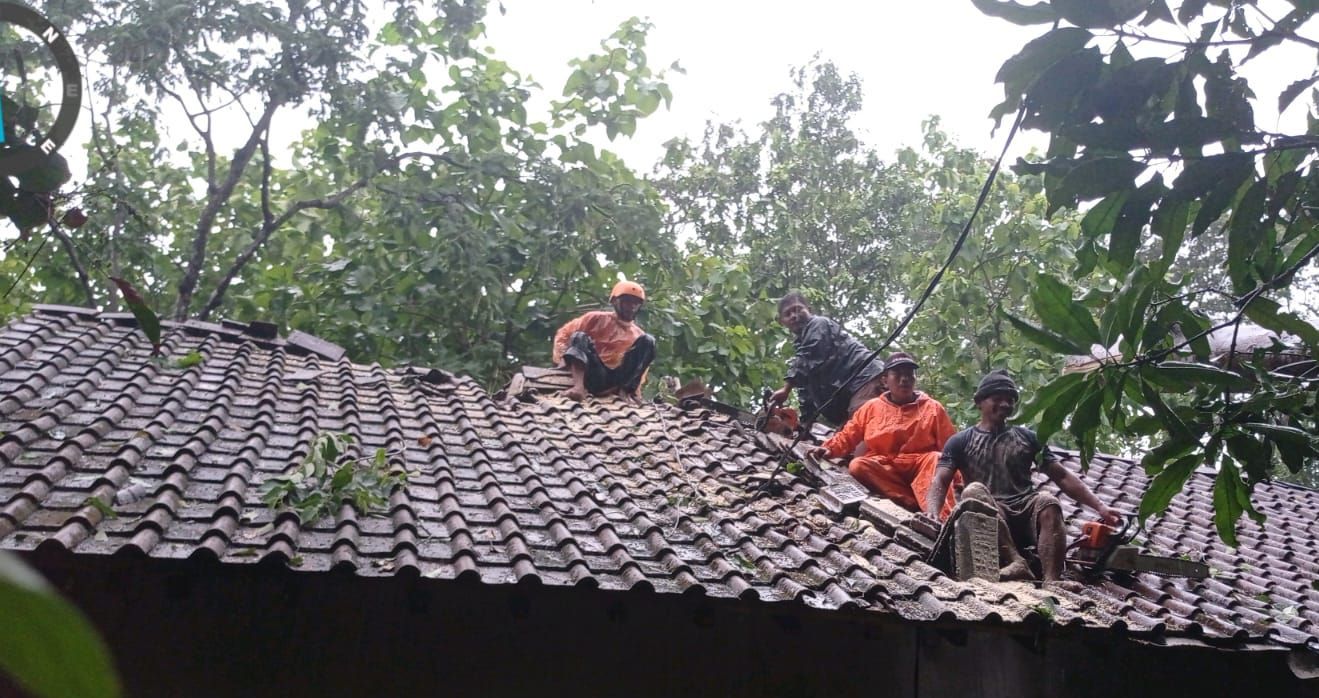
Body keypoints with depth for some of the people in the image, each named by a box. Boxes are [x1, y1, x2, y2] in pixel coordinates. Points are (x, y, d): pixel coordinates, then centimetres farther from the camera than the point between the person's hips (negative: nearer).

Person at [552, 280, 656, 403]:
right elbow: (564, 333, 10)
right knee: (579, 337, -24)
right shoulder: (598, 318, 13)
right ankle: (579, 387, -48)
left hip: (616, 381, 1)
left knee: (647, 341, -10)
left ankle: (625, 390, -25)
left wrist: (634, 388, 0)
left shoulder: (638, 336, 19)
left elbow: (640, 363, 18)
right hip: (593, 375, -1)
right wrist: (563, 357, -7)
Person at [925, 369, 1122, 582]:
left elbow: (1063, 477, 14)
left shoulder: (1027, 438, 19)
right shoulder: (961, 441, 12)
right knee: (973, 490, -32)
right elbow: (940, 482, 0)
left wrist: (1100, 506, 1)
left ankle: (1052, 580, -47)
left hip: (1026, 513, 2)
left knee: (1047, 501, -30)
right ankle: (1016, 562, -46)